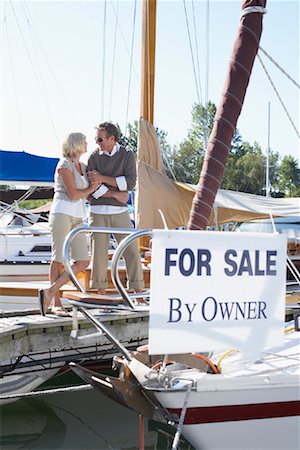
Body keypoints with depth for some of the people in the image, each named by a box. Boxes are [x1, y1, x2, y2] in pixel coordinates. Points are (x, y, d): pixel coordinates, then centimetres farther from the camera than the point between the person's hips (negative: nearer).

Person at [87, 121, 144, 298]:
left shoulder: (127, 155, 3)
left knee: (132, 251, -2)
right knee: (99, 252, 0)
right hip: (98, 211, 0)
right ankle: (101, 294, 9)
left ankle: (139, 294, 3)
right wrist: (115, 194, -12)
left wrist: (103, 179, -12)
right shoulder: (94, 157, 4)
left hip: (120, 211, 0)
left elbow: (130, 183, -9)